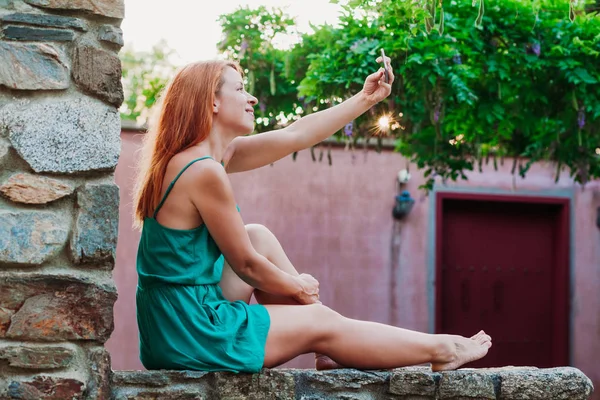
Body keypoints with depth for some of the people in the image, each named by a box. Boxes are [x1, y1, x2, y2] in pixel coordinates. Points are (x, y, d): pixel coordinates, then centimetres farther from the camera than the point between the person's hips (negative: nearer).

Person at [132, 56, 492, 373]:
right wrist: (300, 289, 6)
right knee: (320, 322, 6)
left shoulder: (215, 154, 8)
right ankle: (441, 351, 24)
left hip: (174, 321, 9)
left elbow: (296, 135, 13)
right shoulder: (205, 172, -20)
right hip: (192, 333, -9)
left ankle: (331, 352, 20)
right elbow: (246, 265, -12)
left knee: (260, 237, 17)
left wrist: (366, 99, 15)